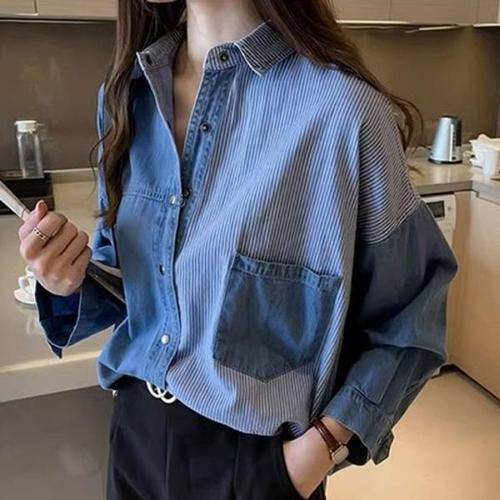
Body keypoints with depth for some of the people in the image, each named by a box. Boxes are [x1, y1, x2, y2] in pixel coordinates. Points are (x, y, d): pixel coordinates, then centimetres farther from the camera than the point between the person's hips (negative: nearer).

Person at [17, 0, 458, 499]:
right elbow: (130, 275, 7)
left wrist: (326, 445, -16)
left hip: (257, 454, -4)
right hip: (136, 429, 5)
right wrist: (71, 283, -12)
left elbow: (410, 316, -11)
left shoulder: (344, 111, -22)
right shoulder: (126, 93, -3)